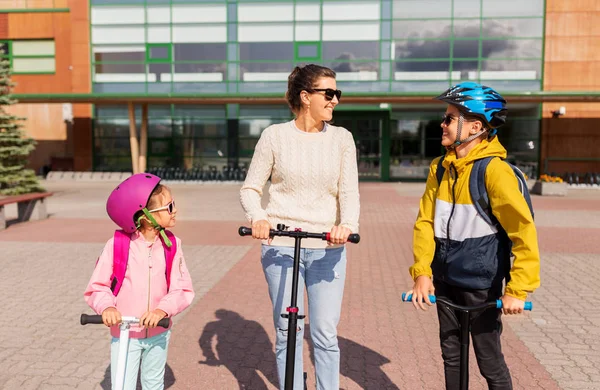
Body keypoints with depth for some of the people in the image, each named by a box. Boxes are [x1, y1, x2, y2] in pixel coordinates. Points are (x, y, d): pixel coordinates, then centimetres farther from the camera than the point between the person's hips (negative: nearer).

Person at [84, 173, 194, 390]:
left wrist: (162, 309, -29)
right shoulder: (117, 245, -17)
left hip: (158, 333, 3)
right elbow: (97, 286, -11)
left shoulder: (171, 245, -10)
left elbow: (183, 289, -13)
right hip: (124, 335, -2)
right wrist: (107, 307, -29)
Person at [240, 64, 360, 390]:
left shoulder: (342, 138, 4)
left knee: (325, 335, 4)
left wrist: (348, 224, -22)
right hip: (281, 247, -1)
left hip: (327, 249, 1)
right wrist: (258, 217, -18)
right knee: (288, 333, 9)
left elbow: (349, 191, -2)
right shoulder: (275, 135, 0)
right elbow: (250, 188, 3)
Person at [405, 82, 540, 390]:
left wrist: (517, 289, -20)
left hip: (481, 283, -6)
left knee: (489, 361, 9)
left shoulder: (494, 170, -17)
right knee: (451, 354, 19)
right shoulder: (439, 168, 2)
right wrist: (421, 272, -6)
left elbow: (524, 231, -18)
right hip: (445, 280, 6)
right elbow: (425, 221, 2)